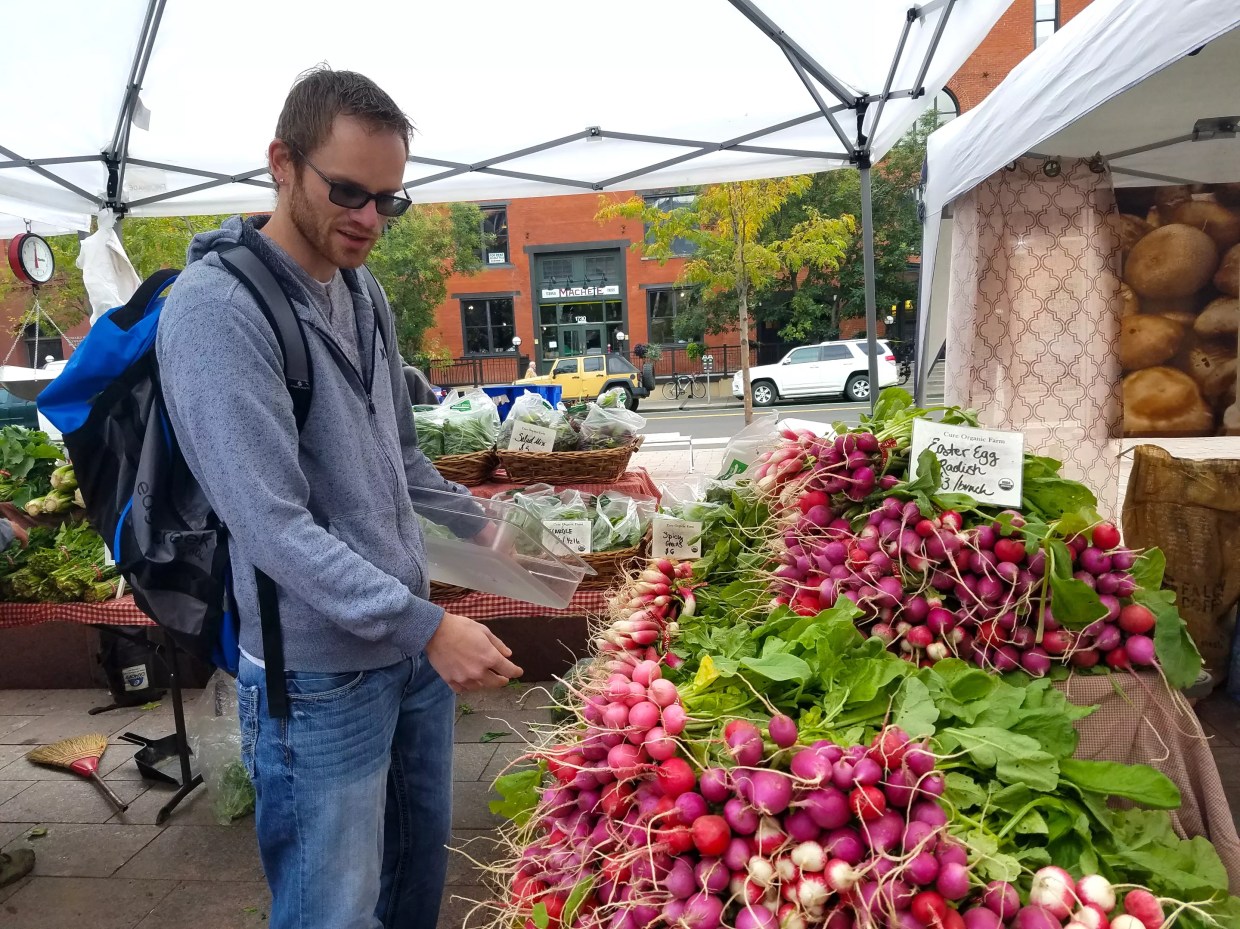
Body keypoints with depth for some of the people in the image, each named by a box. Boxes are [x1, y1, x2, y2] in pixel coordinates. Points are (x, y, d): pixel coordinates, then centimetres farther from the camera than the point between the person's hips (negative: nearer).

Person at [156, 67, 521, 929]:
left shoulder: (360, 292, 6)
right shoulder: (216, 307, -17)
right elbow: (272, 524, -23)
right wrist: (424, 625, -23)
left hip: (413, 642, 7)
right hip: (322, 676, -7)